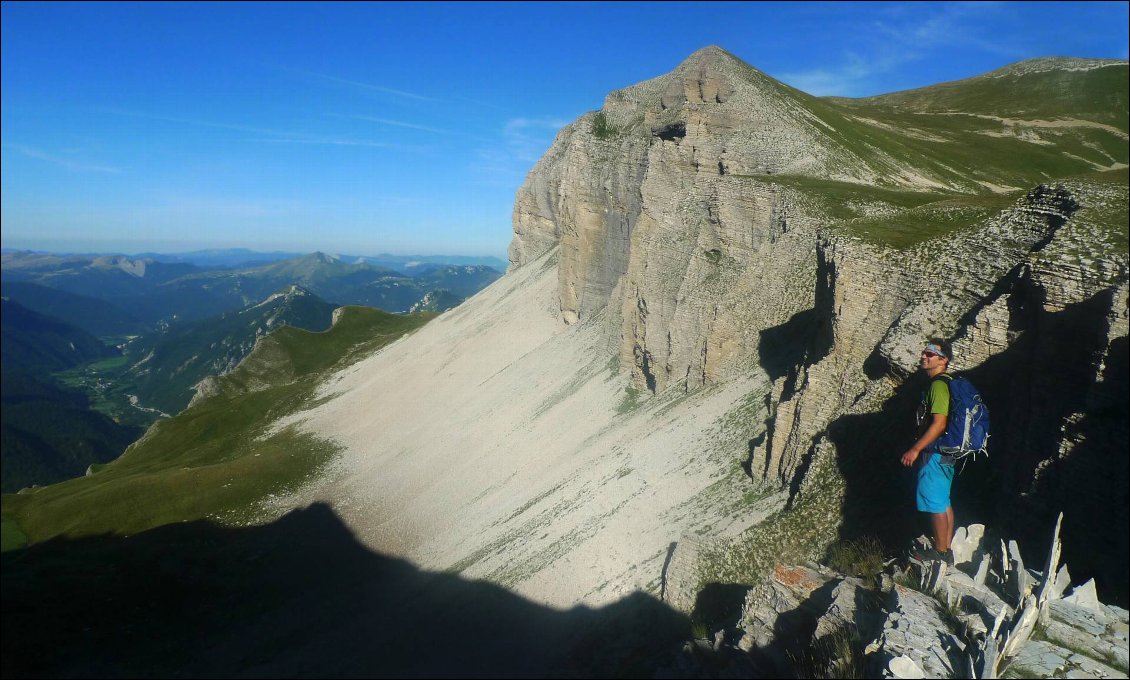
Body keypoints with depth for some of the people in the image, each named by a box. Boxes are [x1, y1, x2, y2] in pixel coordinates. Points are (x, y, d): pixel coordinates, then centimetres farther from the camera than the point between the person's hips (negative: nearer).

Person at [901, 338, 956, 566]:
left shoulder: (938, 385, -18)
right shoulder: (942, 383, 14)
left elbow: (939, 423, -24)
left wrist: (915, 449, -20)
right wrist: (919, 449, 22)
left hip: (935, 453, -10)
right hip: (944, 453, 10)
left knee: (935, 504, -1)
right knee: (943, 503, 16)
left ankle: (941, 553, 8)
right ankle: (947, 550, 24)